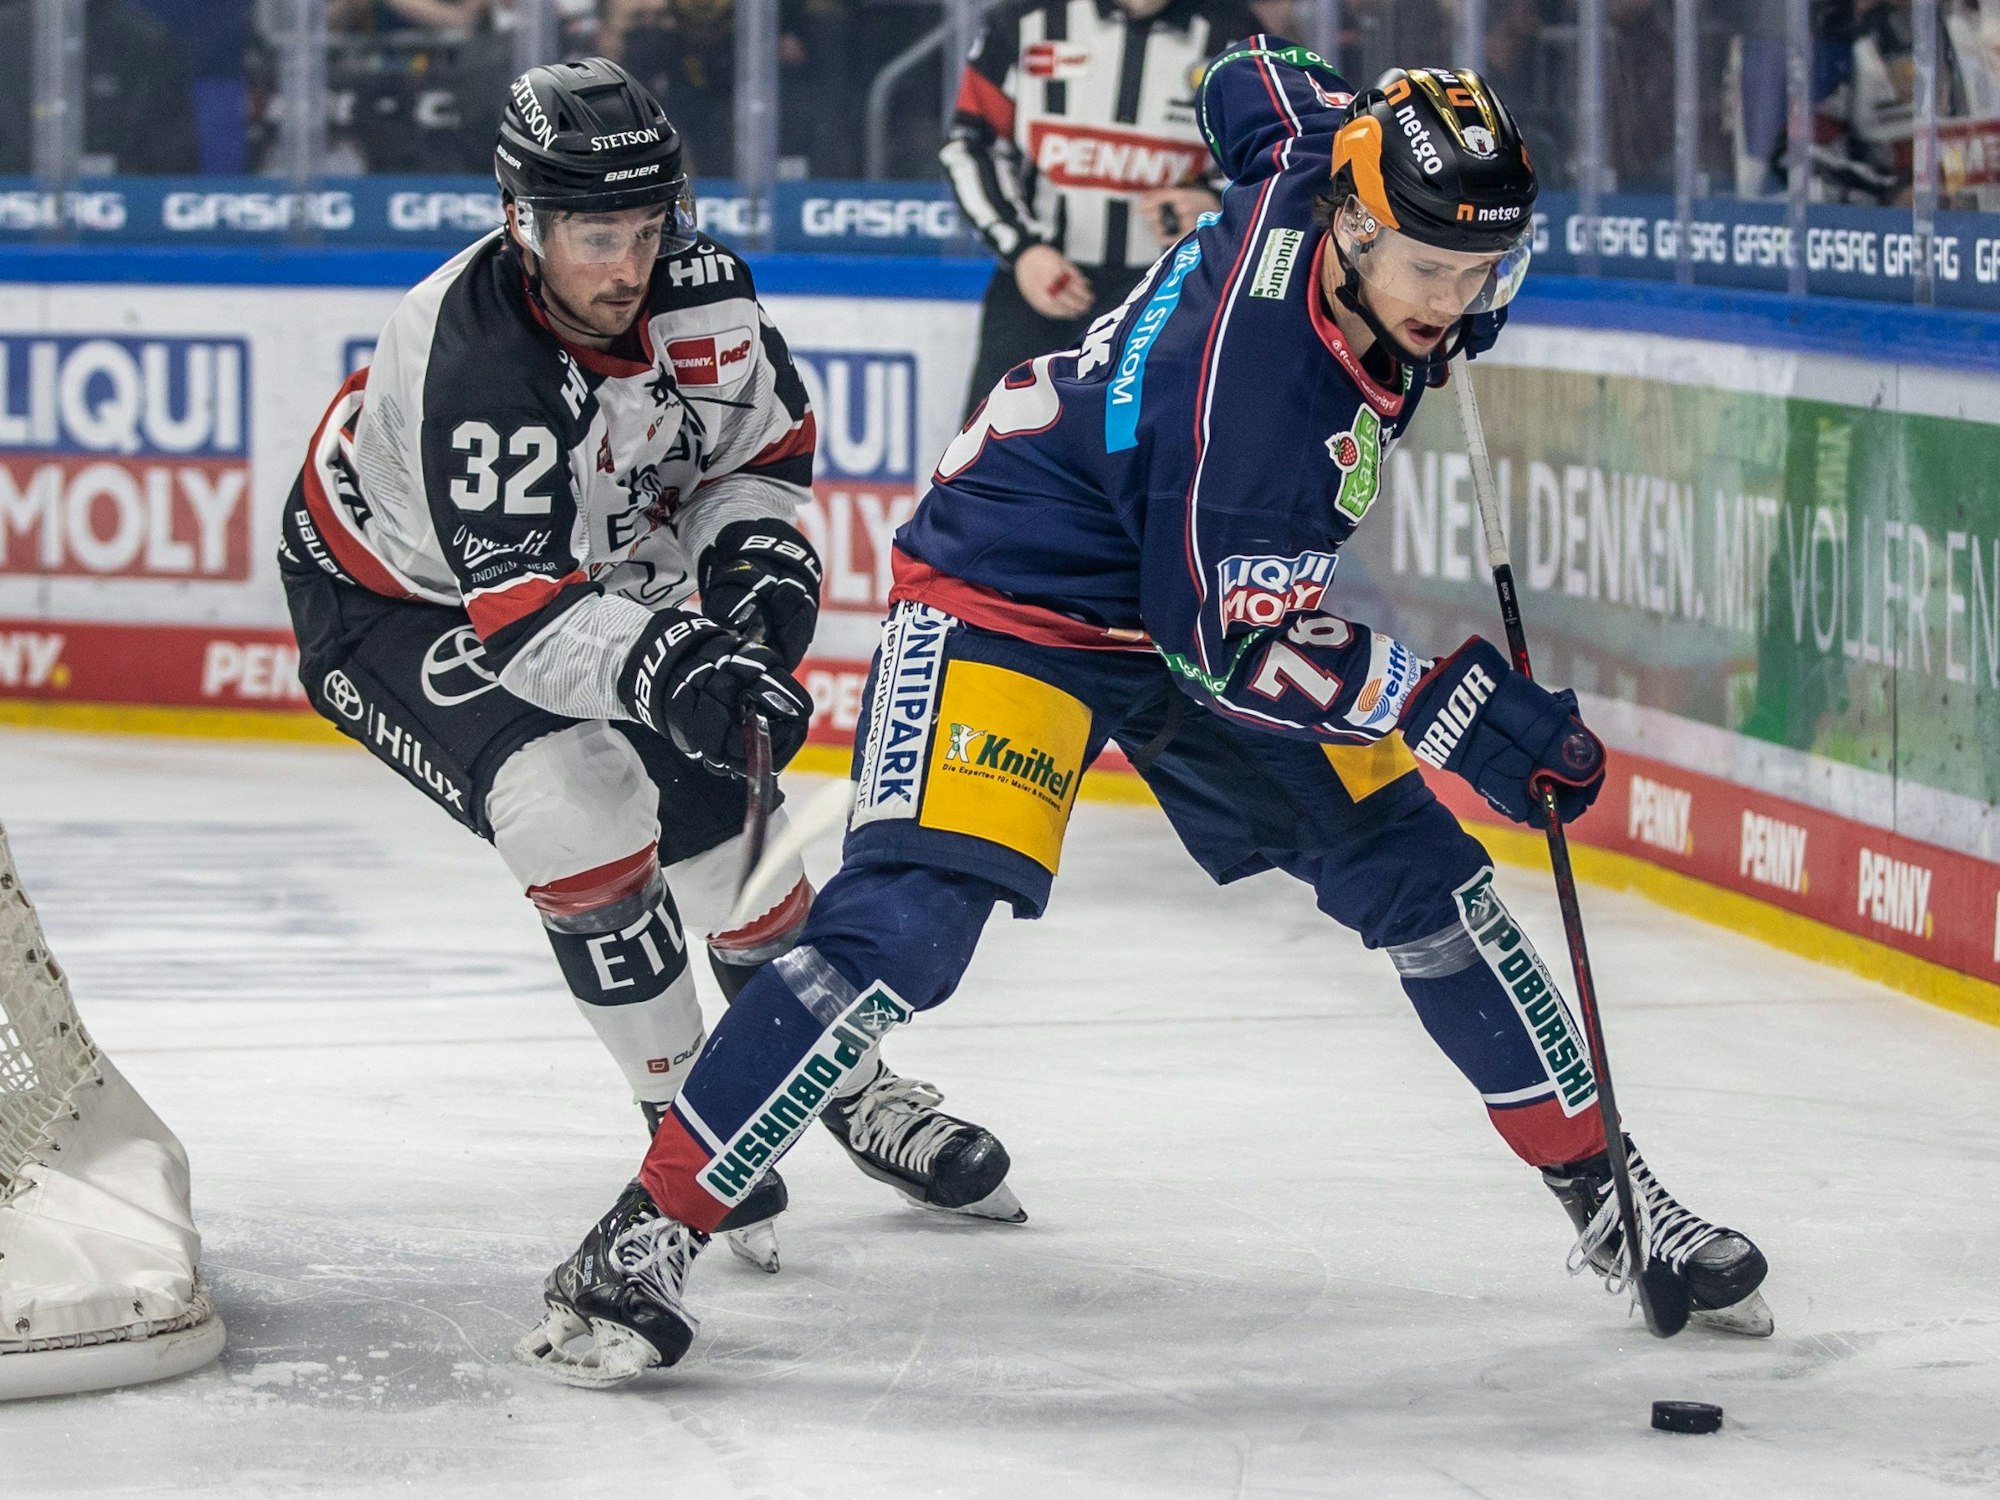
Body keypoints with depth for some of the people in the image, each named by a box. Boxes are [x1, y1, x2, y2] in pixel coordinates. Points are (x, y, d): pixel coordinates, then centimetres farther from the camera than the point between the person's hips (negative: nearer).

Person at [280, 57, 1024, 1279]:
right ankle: (685, 1122, -8)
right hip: (392, 597, -6)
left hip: (591, 565, 6)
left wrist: (756, 564, -19)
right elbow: (524, 613, -42)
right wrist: (671, 671, -55)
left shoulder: (697, 292, -20)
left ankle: (854, 1090, 26)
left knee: (725, 818, 4)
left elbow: (765, 442, -1)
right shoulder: (472, 364, -39)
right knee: (580, 807, -26)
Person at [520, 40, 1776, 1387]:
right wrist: (1458, 708, -28)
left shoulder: (1318, 167, -15)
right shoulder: (1247, 377, -36)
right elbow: (1241, 648, -29)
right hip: (1016, 598, -9)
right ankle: (647, 1230, -18)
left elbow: (1257, 81, 10)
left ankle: (1603, 1189, 19)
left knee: (1420, 874, 6)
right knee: (907, 918, -24)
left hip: (1216, 581, 9)